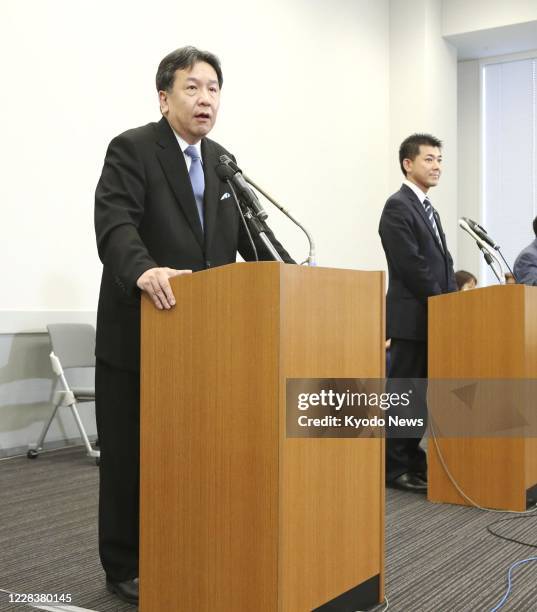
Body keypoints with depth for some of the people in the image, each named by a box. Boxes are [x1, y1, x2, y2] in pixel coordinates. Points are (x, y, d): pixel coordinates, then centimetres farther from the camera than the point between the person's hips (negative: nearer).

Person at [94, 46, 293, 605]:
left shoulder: (223, 161, 13)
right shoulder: (131, 149, -7)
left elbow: (253, 235, 12)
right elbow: (114, 224, -22)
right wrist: (144, 270, -42)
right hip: (138, 331, -6)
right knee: (130, 453, 5)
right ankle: (125, 568, 20)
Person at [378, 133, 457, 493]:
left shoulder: (429, 210, 20)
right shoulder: (398, 207, -10)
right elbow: (412, 267, -17)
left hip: (434, 318, 9)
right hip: (412, 318, -9)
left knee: (419, 395, 12)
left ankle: (413, 460, 19)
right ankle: (396, 467, 4)